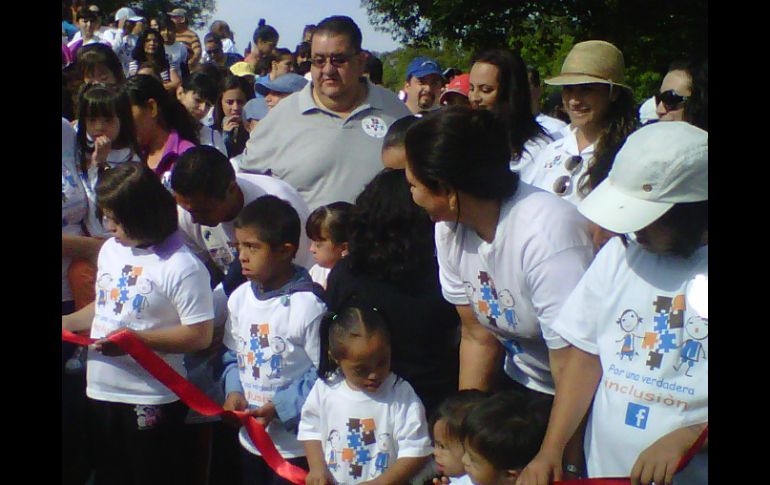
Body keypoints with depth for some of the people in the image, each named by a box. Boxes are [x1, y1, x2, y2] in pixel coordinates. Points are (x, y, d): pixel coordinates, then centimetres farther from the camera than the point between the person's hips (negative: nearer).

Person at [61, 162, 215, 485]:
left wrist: (135, 339, -25)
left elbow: (200, 335, -20)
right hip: (100, 392, 8)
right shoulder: (110, 249, 7)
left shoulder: (181, 266, -17)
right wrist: (67, 322, 6)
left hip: (151, 399, -7)